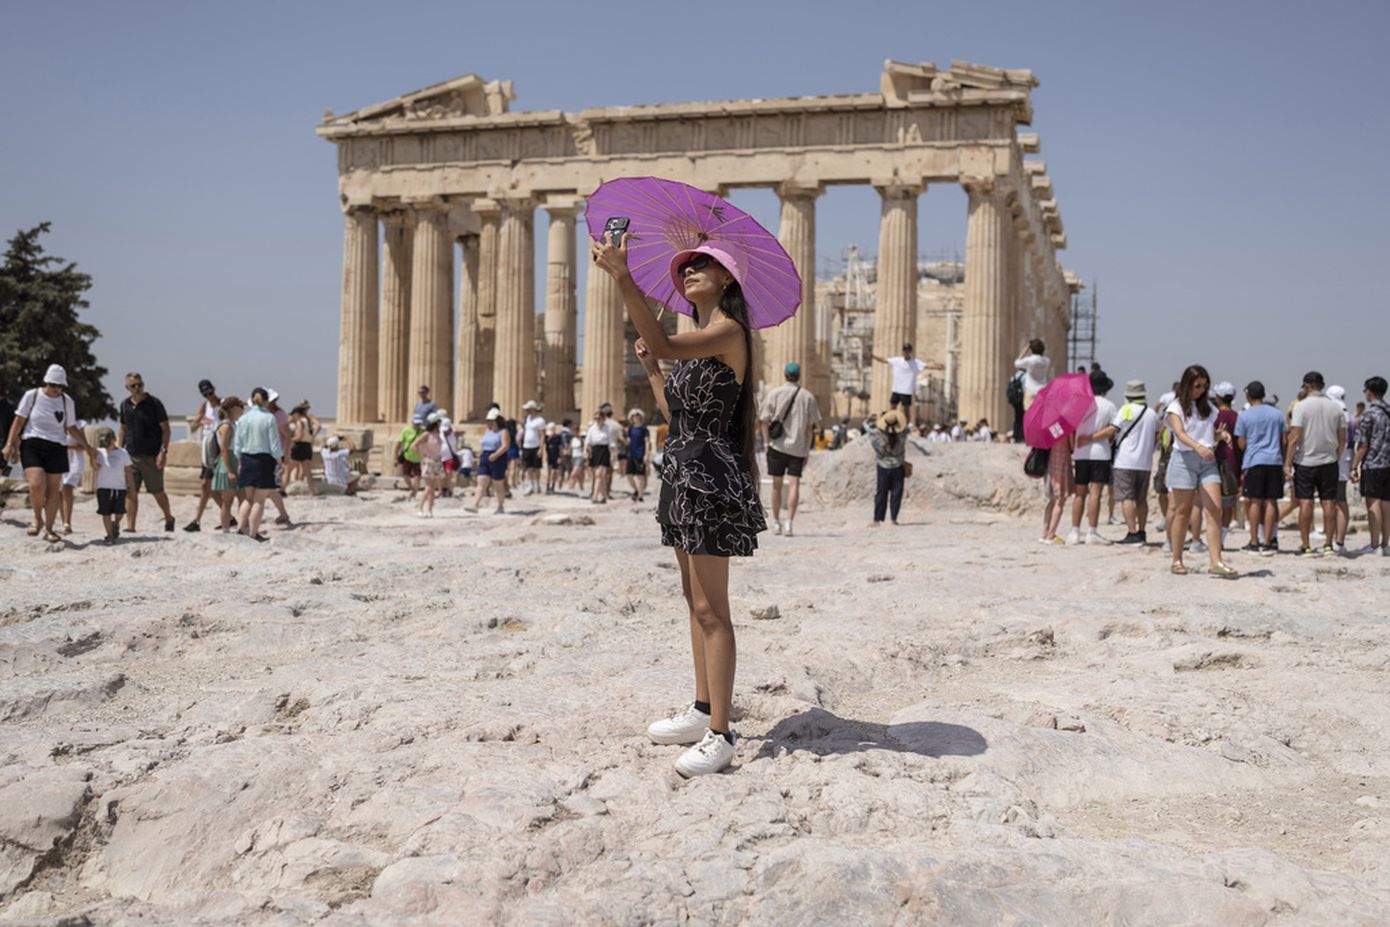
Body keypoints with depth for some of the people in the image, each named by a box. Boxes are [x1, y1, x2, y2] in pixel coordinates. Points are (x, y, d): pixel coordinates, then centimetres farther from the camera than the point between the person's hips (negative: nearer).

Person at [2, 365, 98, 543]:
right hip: (32, 445, -2)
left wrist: (87, 447, 8)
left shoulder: (66, 401, 8)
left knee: (53, 489, 1)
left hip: (56, 448, 2)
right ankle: (38, 520, 3)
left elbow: (71, 428, 16)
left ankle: (49, 529, 13)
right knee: (37, 484, -20)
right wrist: (10, 444, -3)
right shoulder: (31, 396, 1)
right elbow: (18, 421, 5)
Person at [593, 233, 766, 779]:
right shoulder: (698, 342, 17)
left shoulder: (728, 331, -12)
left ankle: (719, 734, -6)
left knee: (710, 609, -9)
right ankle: (703, 710, 26)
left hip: (710, 472, -10)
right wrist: (651, 371, 20)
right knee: (696, 600, 15)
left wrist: (623, 278, -36)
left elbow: (666, 344, -30)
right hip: (684, 471, 10)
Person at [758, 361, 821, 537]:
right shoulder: (808, 397, 2)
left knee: (777, 484, 10)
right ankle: (789, 522, -13)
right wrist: (807, 450, 8)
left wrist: (767, 442, 3)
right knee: (794, 484, -2)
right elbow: (810, 426, 3)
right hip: (798, 447, -1)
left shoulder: (773, 394, 1)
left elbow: (764, 421, -2)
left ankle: (776, 523, 18)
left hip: (777, 445, 1)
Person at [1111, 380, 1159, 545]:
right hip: (1145, 462, 6)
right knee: (1141, 499, 14)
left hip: (1125, 461, -6)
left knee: (1127, 497, -6)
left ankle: (1132, 533, -12)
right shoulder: (1152, 414, 11)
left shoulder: (1126, 410, -8)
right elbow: (1157, 437, 17)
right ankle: (1142, 532, 15)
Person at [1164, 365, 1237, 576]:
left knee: (1214, 510, -9)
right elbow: (1180, 434, -17)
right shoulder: (1176, 407, -2)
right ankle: (1177, 560, 14)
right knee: (1182, 511, 2)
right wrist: (1198, 446, -35)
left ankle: (1216, 562, -14)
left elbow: (1211, 432, 20)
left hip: (1207, 461, 4)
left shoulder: (1208, 407, 15)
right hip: (1184, 459, -4)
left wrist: (1221, 434, -4)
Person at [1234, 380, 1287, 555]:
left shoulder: (1244, 416, 0)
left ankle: (1255, 542, 4)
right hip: (1275, 461, 2)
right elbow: (1284, 441, 10)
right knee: (1270, 501, 3)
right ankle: (1267, 542, 1)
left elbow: (1241, 444, 0)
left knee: (1255, 501, 3)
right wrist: (1285, 464, 18)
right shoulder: (1277, 414, 9)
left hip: (1254, 462, -2)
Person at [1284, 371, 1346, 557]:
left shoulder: (1301, 406, -8)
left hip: (1305, 461, -3)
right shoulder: (1336, 407, 5)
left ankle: (1306, 546, 0)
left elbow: (1295, 438, -13)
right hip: (1328, 461, 3)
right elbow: (1342, 439, 6)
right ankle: (1328, 544, 6)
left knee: (1305, 503, 0)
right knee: (1329, 502, 6)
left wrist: (1287, 463, -10)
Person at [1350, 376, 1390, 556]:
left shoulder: (1369, 413, -10)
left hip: (1372, 465, -6)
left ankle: (1374, 546, -6)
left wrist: (1354, 467, -7)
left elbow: (1363, 445, -12)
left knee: (1373, 505, -5)